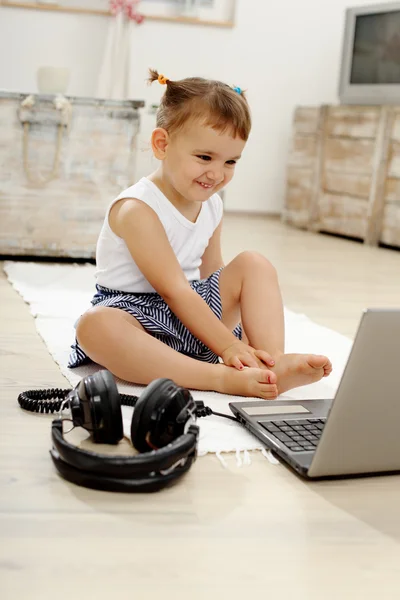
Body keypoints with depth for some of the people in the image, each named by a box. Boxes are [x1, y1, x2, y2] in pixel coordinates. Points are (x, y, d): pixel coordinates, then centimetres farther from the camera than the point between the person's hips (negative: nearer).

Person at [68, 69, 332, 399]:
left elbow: (211, 276, 8)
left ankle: (275, 364, -24)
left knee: (253, 265, -4)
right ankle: (221, 378, -42)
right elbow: (174, 290, -23)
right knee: (94, 325, -39)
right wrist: (228, 347, -25)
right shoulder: (138, 210, -21)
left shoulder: (211, 205, 5)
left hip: (195, 313, 7)